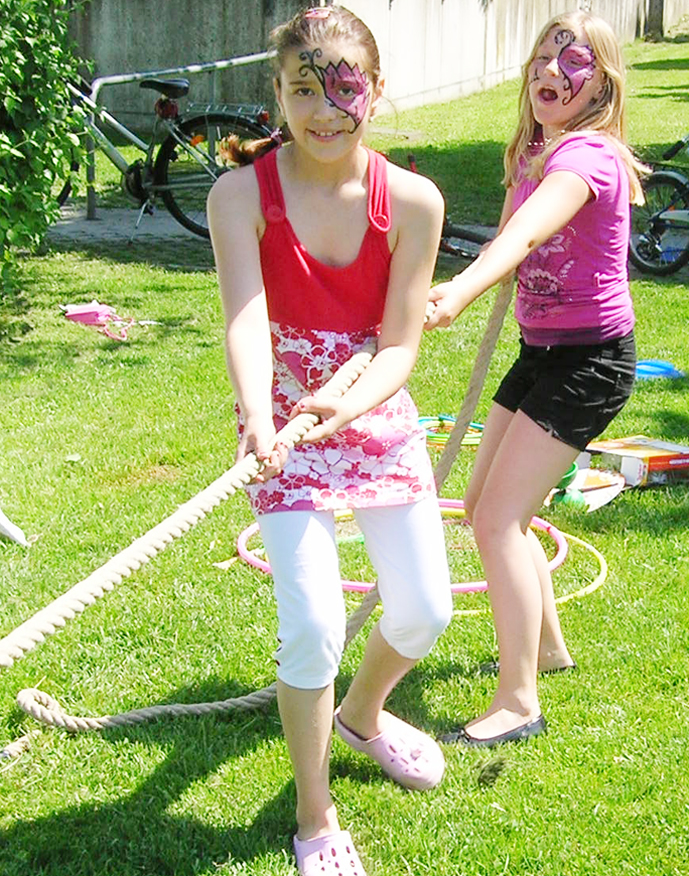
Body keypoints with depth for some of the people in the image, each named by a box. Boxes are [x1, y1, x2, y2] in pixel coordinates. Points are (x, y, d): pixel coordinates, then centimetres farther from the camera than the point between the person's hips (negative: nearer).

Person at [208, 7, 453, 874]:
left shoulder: (412, 201, -12)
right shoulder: (241, 195, -15)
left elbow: (399, 344, -12)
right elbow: (246, 318, -29)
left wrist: (346, 403, -32)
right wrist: (259, 418, -48)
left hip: (377, 415, 3)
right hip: (285, 427, -3)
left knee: (425, 609, 9)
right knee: (313, 625, -13)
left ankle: (363, 714, 44)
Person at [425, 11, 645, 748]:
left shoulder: (587, 155, -22)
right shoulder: (530, 153, 4)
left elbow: (525, 234, -43)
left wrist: (460, 291, -58)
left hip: (590, 362, -9)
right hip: (540, 352, 9)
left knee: (500, 520, -13)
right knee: (485, 506, 17)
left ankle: (518, 703, -2)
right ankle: (546, 646, 37)